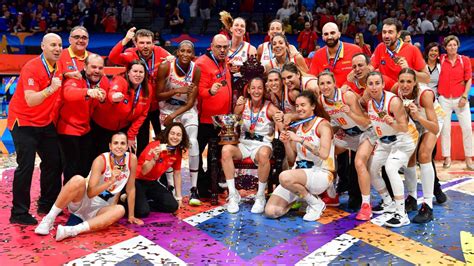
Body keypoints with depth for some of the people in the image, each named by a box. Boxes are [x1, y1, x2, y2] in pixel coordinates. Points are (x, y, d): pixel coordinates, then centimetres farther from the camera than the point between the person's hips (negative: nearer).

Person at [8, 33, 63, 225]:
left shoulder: (58, 67, 2)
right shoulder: (31, 68, -20)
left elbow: (59, 93, 19)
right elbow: (31, 100, -30)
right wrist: (50, 89, -46)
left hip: (46, 123, 7)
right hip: (24, 122, -7)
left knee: (54, 162, 7)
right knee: (26, 166, -11)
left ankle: (47, 205, 22)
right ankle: (19, 213, 0)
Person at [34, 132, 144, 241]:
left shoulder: (132, 159, -8)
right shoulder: (101, 160, -16)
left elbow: (130, 189, 0)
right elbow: (90, 193, -22)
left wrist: (131, 216, 1)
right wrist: (111, 181, -34)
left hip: (100, 210, 3)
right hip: (83, 203, -2)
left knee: (120, 210, -32)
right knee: (78, 180, -33)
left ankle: (72, 230, -41)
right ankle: (49, 219, -23)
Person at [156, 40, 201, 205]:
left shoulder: (196, 70, -15)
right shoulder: (165, 67, -17)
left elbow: (191, 102, -12)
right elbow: (158, 95, -11)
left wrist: (174, 115, -20)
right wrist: (177, 90, -25)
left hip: (187, 109, 0)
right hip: (168, 108, 0)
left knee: (193, 142, -18)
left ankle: (194, 189, -12)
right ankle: (170, 187, 6)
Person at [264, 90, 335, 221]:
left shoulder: (322, 124, -6)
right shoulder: (298, 126, 13)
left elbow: (324, 154, -24)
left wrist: (300, 139, -24)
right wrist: (286, 143, -4)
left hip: (321, 174, -6)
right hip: (299, 172, 6)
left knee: (285, 177, -36)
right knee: (271, 211, -11)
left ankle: (316, 203, -9)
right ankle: (301, 196, 17)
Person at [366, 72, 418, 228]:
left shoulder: (393, 101, -26)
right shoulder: (368, 101, -6)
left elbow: (404, 127, -26)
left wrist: (392, 123, -43)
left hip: (403, 139, -8)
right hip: (384, 140, 8)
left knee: (390, 168, -28)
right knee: (371, 169, 7)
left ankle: (402, 214, -22)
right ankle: (388, 204, 29)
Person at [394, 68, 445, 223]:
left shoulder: (425, 94, -37)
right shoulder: (397, 91, -26)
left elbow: (435, 129, -41)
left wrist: (418, 117, -56)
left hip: (433, 121, -4)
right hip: (413, 123, 4)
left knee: (423, 155, -22)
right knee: (409, 157, -4)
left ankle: (428, 206, -17)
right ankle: (412, 198, 18)